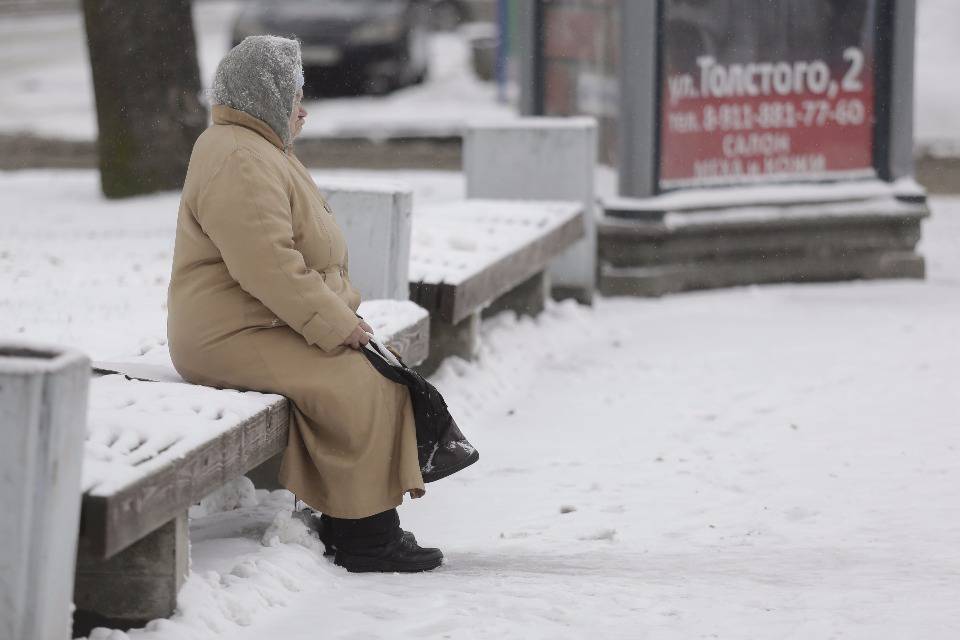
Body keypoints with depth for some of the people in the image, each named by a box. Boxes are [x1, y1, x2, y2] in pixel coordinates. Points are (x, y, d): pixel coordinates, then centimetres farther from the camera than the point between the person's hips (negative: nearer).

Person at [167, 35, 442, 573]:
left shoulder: (263, 152, 19)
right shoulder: (241, 164, -19)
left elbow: (304, 253, 24)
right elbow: (268, 266, -27)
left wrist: (344, 309, 10)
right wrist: (336, 324, -22)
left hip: (274, 327, 11)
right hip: (236, 339, -11)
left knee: (384, 371, 3)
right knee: (358, 387, -21)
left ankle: (371, 525, 2)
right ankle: (363, 537, -16)